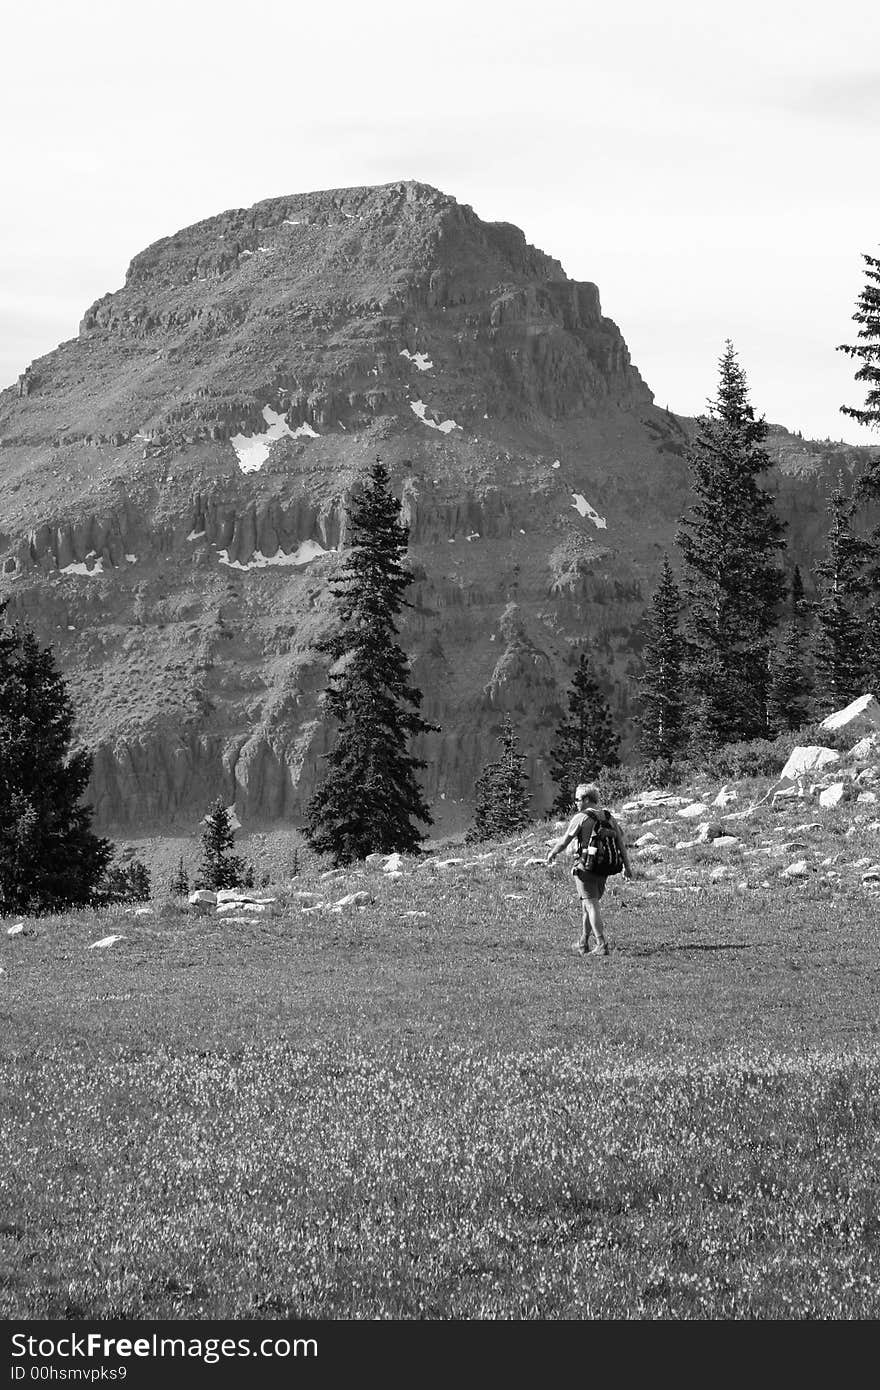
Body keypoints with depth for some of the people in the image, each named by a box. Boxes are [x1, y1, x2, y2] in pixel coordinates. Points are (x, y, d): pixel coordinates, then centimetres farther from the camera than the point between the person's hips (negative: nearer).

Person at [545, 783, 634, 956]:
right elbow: (621, 843, 8)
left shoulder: (581, 818, -10)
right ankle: (583, 943, 28)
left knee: (592, 906, -6)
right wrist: (627, 867, 12)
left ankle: (601, 945, -14)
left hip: (586, 868, -7)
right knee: (587, 905, 19)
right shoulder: (609, 818, 9)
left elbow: (564, 840, -7)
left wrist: (552, 853, 10)